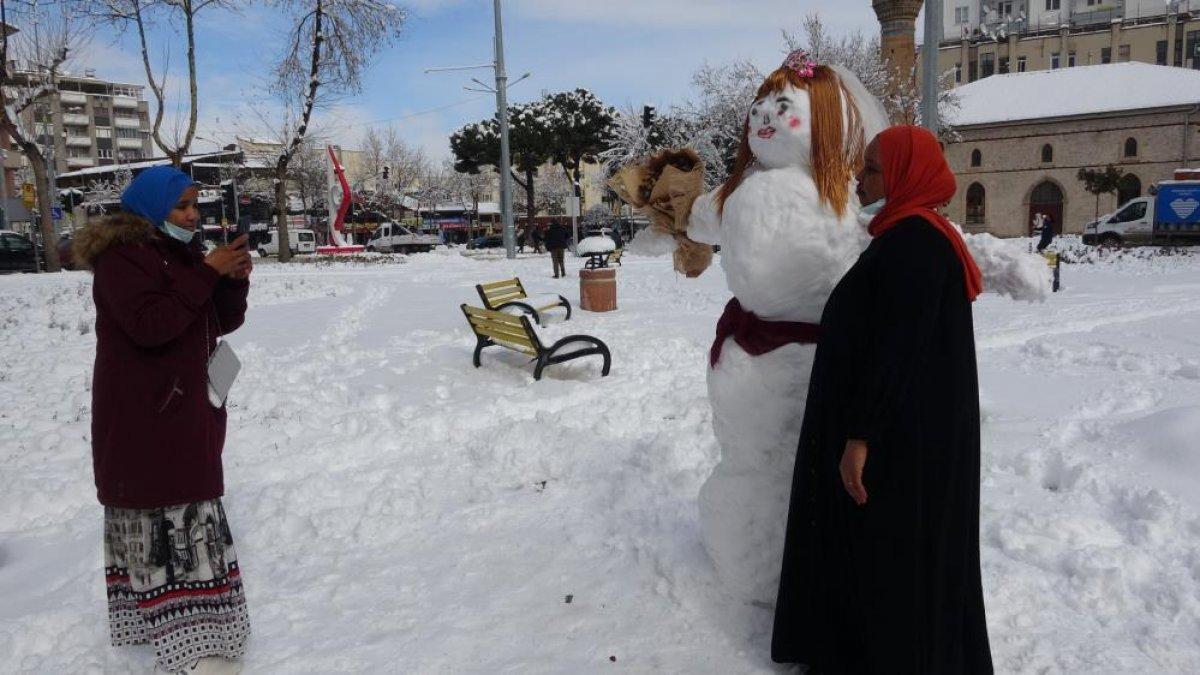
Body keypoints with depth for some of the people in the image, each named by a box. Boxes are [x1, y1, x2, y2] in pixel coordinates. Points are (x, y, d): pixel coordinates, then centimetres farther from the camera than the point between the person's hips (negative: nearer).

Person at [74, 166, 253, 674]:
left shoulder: (183, 252, 14)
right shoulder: (121, 256, -12)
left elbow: (223, 322, 12)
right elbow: (148, 324, -25)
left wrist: (235, 279, -7)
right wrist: (206, 273, -23)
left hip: (190, 408, 9)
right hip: (141, 416, -9)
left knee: (191, 510, 11)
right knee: (159, 518, -8)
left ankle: (155, 615, 23)